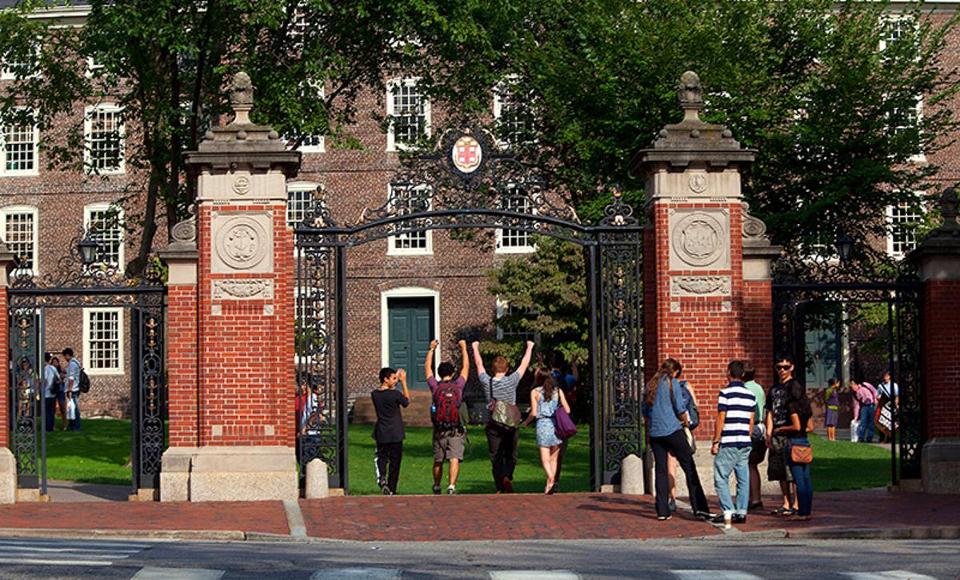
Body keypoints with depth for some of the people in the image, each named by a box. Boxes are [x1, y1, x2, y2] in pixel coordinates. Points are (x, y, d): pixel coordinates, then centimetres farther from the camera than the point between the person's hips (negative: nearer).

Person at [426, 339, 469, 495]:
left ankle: (436, 487, 31)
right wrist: (463, 348, 24)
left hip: (439, 430, 2)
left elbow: (427, 367, 15)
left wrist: (431, 349, 25)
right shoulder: (458, 386, -1)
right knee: (454, 460, -10)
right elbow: (466, 367, 12)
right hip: (456, 431, -2)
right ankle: (451, 486, -28)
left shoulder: (435, 387, 1)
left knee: (438, 461, 16)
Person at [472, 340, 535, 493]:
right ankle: (507, 477, -18)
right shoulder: (511, 381, -9)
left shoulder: (487, 382, -5)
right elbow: (524, 364, 4)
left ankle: (499, 488, 6)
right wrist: (529, 347, 19)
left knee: (496, 458, 8)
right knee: (511, 456, 8)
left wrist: (475, 348, 28)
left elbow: (479, 364, 12)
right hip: (510, 425, -1)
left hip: (493, 426, 2)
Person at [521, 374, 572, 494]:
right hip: (557, 425, 2)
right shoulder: (558, 391, 7)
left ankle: (551, 479, -28)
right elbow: (567, 410, 4)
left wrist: (526, 422, 17)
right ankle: (550, 485, 10)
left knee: (545, 458, -3)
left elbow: (534, 413, -1)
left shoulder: (535, 392, 4)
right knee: (553, 458, 12)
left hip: (542, 425, -2)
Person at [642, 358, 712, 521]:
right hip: (672, 430, -5)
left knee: (661, 470, 8)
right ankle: (699, 508, -8)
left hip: (654, 433, 5)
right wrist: (685, 421, 13)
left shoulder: (650, 385, 13)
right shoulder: (672, 383, -2)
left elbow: (644, 410, 17)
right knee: (689, 468, -2)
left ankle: (662, 511, 4)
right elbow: (680, 408, -5)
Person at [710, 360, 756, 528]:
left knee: (721, 478, -1)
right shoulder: (751, 395, 10)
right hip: (745, 444, 6)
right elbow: (751, 421, 13)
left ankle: (728, 512, -9)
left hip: (728, 444, -6)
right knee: (743, 478, 8)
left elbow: (720, 420, -9)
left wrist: (715, 442, -4)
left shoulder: (725, 393, -8)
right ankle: (741, 512, 8)